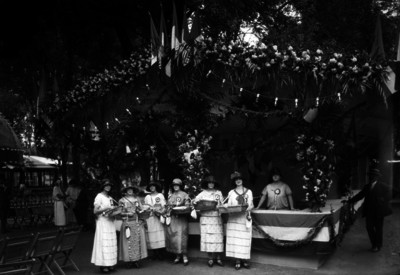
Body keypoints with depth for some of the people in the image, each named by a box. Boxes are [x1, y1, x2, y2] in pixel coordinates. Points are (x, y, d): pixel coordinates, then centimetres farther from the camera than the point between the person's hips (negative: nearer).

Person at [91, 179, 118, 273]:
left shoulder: (110, 197, 14)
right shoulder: (99, 197, -6)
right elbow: (95, 211, -11)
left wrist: (114, 209, 2)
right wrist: (107, 208, -18)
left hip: (110, 222, 7)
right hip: (102, 222, -7)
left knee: (111, 243, 5)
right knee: (103, 243, -5)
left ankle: (109, 264, 12)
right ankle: (102, 264, 2)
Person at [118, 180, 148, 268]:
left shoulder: (137, 199, 12)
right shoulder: (122, 200, 6)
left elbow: (141, 209, 11)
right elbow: (120, 212, 2)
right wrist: (128, 213, -12)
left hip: (138, 223, 2)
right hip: (127, 223, -2)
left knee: (138, 240, -2)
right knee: (128, 241, -3)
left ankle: (137, 260, 4)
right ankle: (130, 260, 5)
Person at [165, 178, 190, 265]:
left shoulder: (184, 194, 5)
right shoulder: (170, 195, 18)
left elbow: (187, 205, 0)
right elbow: (168, 205, 18)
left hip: (181, 218, -4)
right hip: (172, 219, 4)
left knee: (181, 236, -9)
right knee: (172, 236, 2)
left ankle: (184, 256, -4)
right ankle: (177, 256, 11)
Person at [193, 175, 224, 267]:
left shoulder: (218, 193, 12)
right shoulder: (203, 193, 10)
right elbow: (194, 201, 6)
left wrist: (219, 204, -11)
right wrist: (197, 202, -15)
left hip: (216, 218, 1)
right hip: (206, 218, 0)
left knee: (218, 237, -3)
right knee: (207, 237, -3)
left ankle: (218, 258, 4)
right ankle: (210, 258, 5)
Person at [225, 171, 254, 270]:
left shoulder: (248, 191, 11)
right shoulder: (231, 192, 11)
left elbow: (251, 205, 8)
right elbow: (229, 205, 8)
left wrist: (248, 208, -14)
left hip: (245, 218, 0)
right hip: (234, 218, 0)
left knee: (245, 239, -3)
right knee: (235, 239, -6)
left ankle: (244, 260, 5)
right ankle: (237, 261, 0)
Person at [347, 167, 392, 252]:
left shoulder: (381, 186, -4)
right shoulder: (367, 186, 10)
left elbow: (386, 197, -6)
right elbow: (360, 195, 13)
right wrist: (349, 201, 9)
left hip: (378, 211, -5)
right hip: (369, 211, 5)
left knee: (378, 228, 6)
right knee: (369, 227, 5)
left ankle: (378, 246, 20)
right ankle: (374, 244, 22)